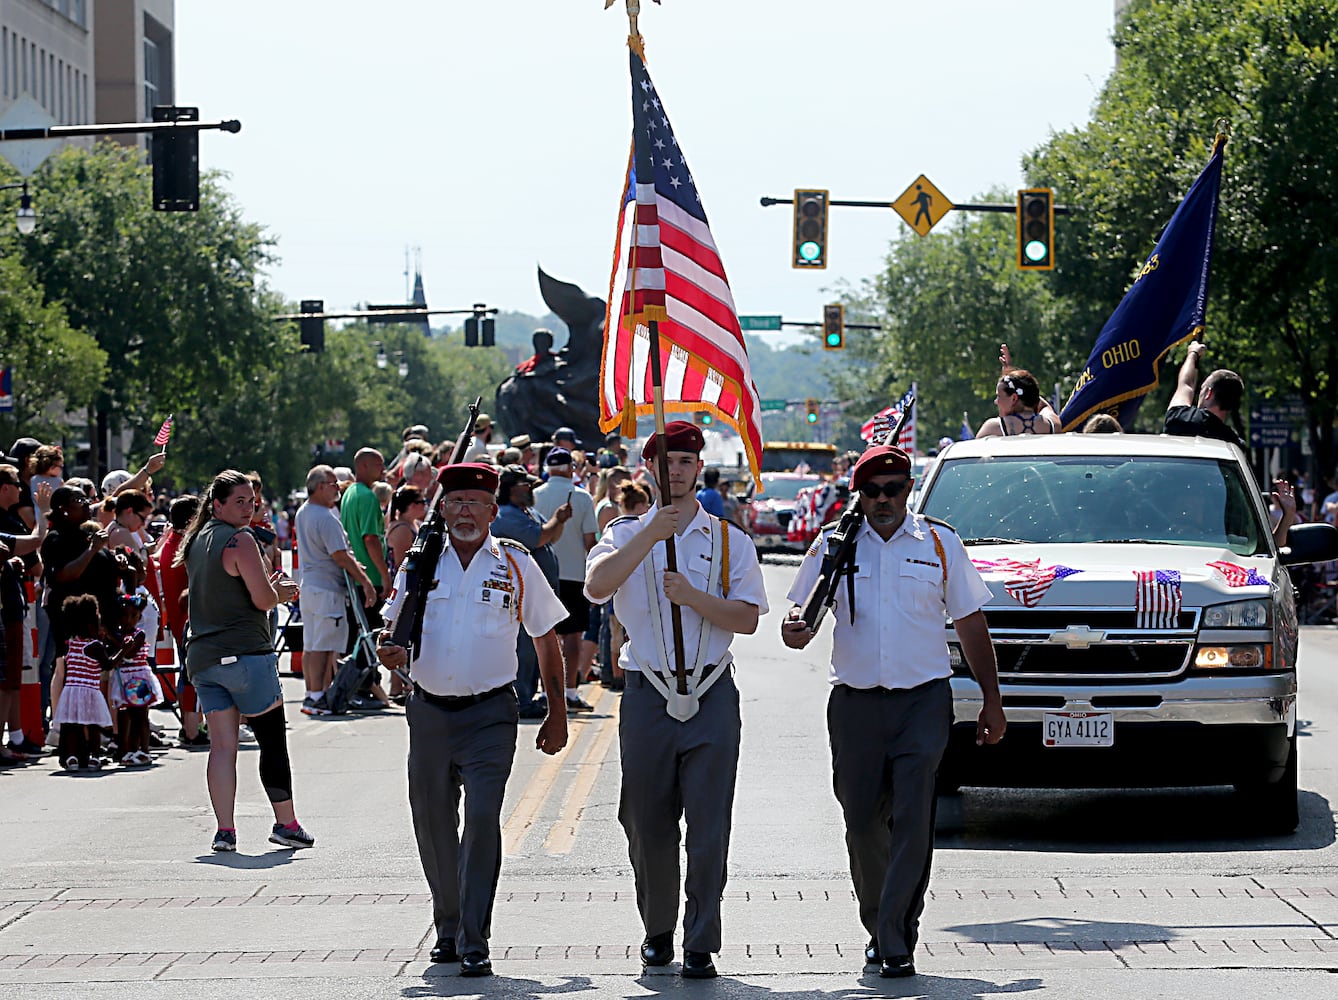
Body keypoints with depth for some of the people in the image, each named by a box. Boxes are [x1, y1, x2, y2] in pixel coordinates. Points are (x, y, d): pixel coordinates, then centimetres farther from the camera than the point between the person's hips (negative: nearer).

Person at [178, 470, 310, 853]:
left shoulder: (197, 541, 15)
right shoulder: (240, 540, -11)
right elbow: (263, 599, -15)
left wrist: (270, 587, 19)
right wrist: (280, 592, 7)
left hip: (203, 658, 7)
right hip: (245, 653, -7)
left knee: (222, 745, 3)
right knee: (273, 740, 3)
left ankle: (224, 830, -4)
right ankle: (286, 823, 7)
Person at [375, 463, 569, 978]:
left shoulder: (515, 564, 1)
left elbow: (546, 641, 8)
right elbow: (394, 627, 14)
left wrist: (556, 716, 6)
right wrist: (389, 650, -11)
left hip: (489, 714, -3)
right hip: (429, 711, 3)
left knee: (482, 819, -16)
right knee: (432, 822, 9)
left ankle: (474, 941, -13)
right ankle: (448, 928, 28)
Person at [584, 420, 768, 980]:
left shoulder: (729, 540, 8)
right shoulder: (627, 536, 8)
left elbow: (747, 619, 0)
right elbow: (596, 586, -13)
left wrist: (693, 597, -15)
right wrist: (651, 535, -19)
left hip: (711, 693, -1)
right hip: (647, 696, 1)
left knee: (708, 825, -6)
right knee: (648, 824, 6)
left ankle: (701, 945, -2)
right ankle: (657, 932, 25)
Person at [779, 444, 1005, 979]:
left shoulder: (940, 543, 6)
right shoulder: (833, 545, 7)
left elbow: (971, 625, 11)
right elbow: (804, 612, 11)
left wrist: (992, 701, 9)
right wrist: (795, 631, -15)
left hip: (923, 700, -2)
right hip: (854, 702, 2)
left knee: (912, 820, -11)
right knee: (863, 823, 5)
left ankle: (897, 940, -10)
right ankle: (878, 928, 23)